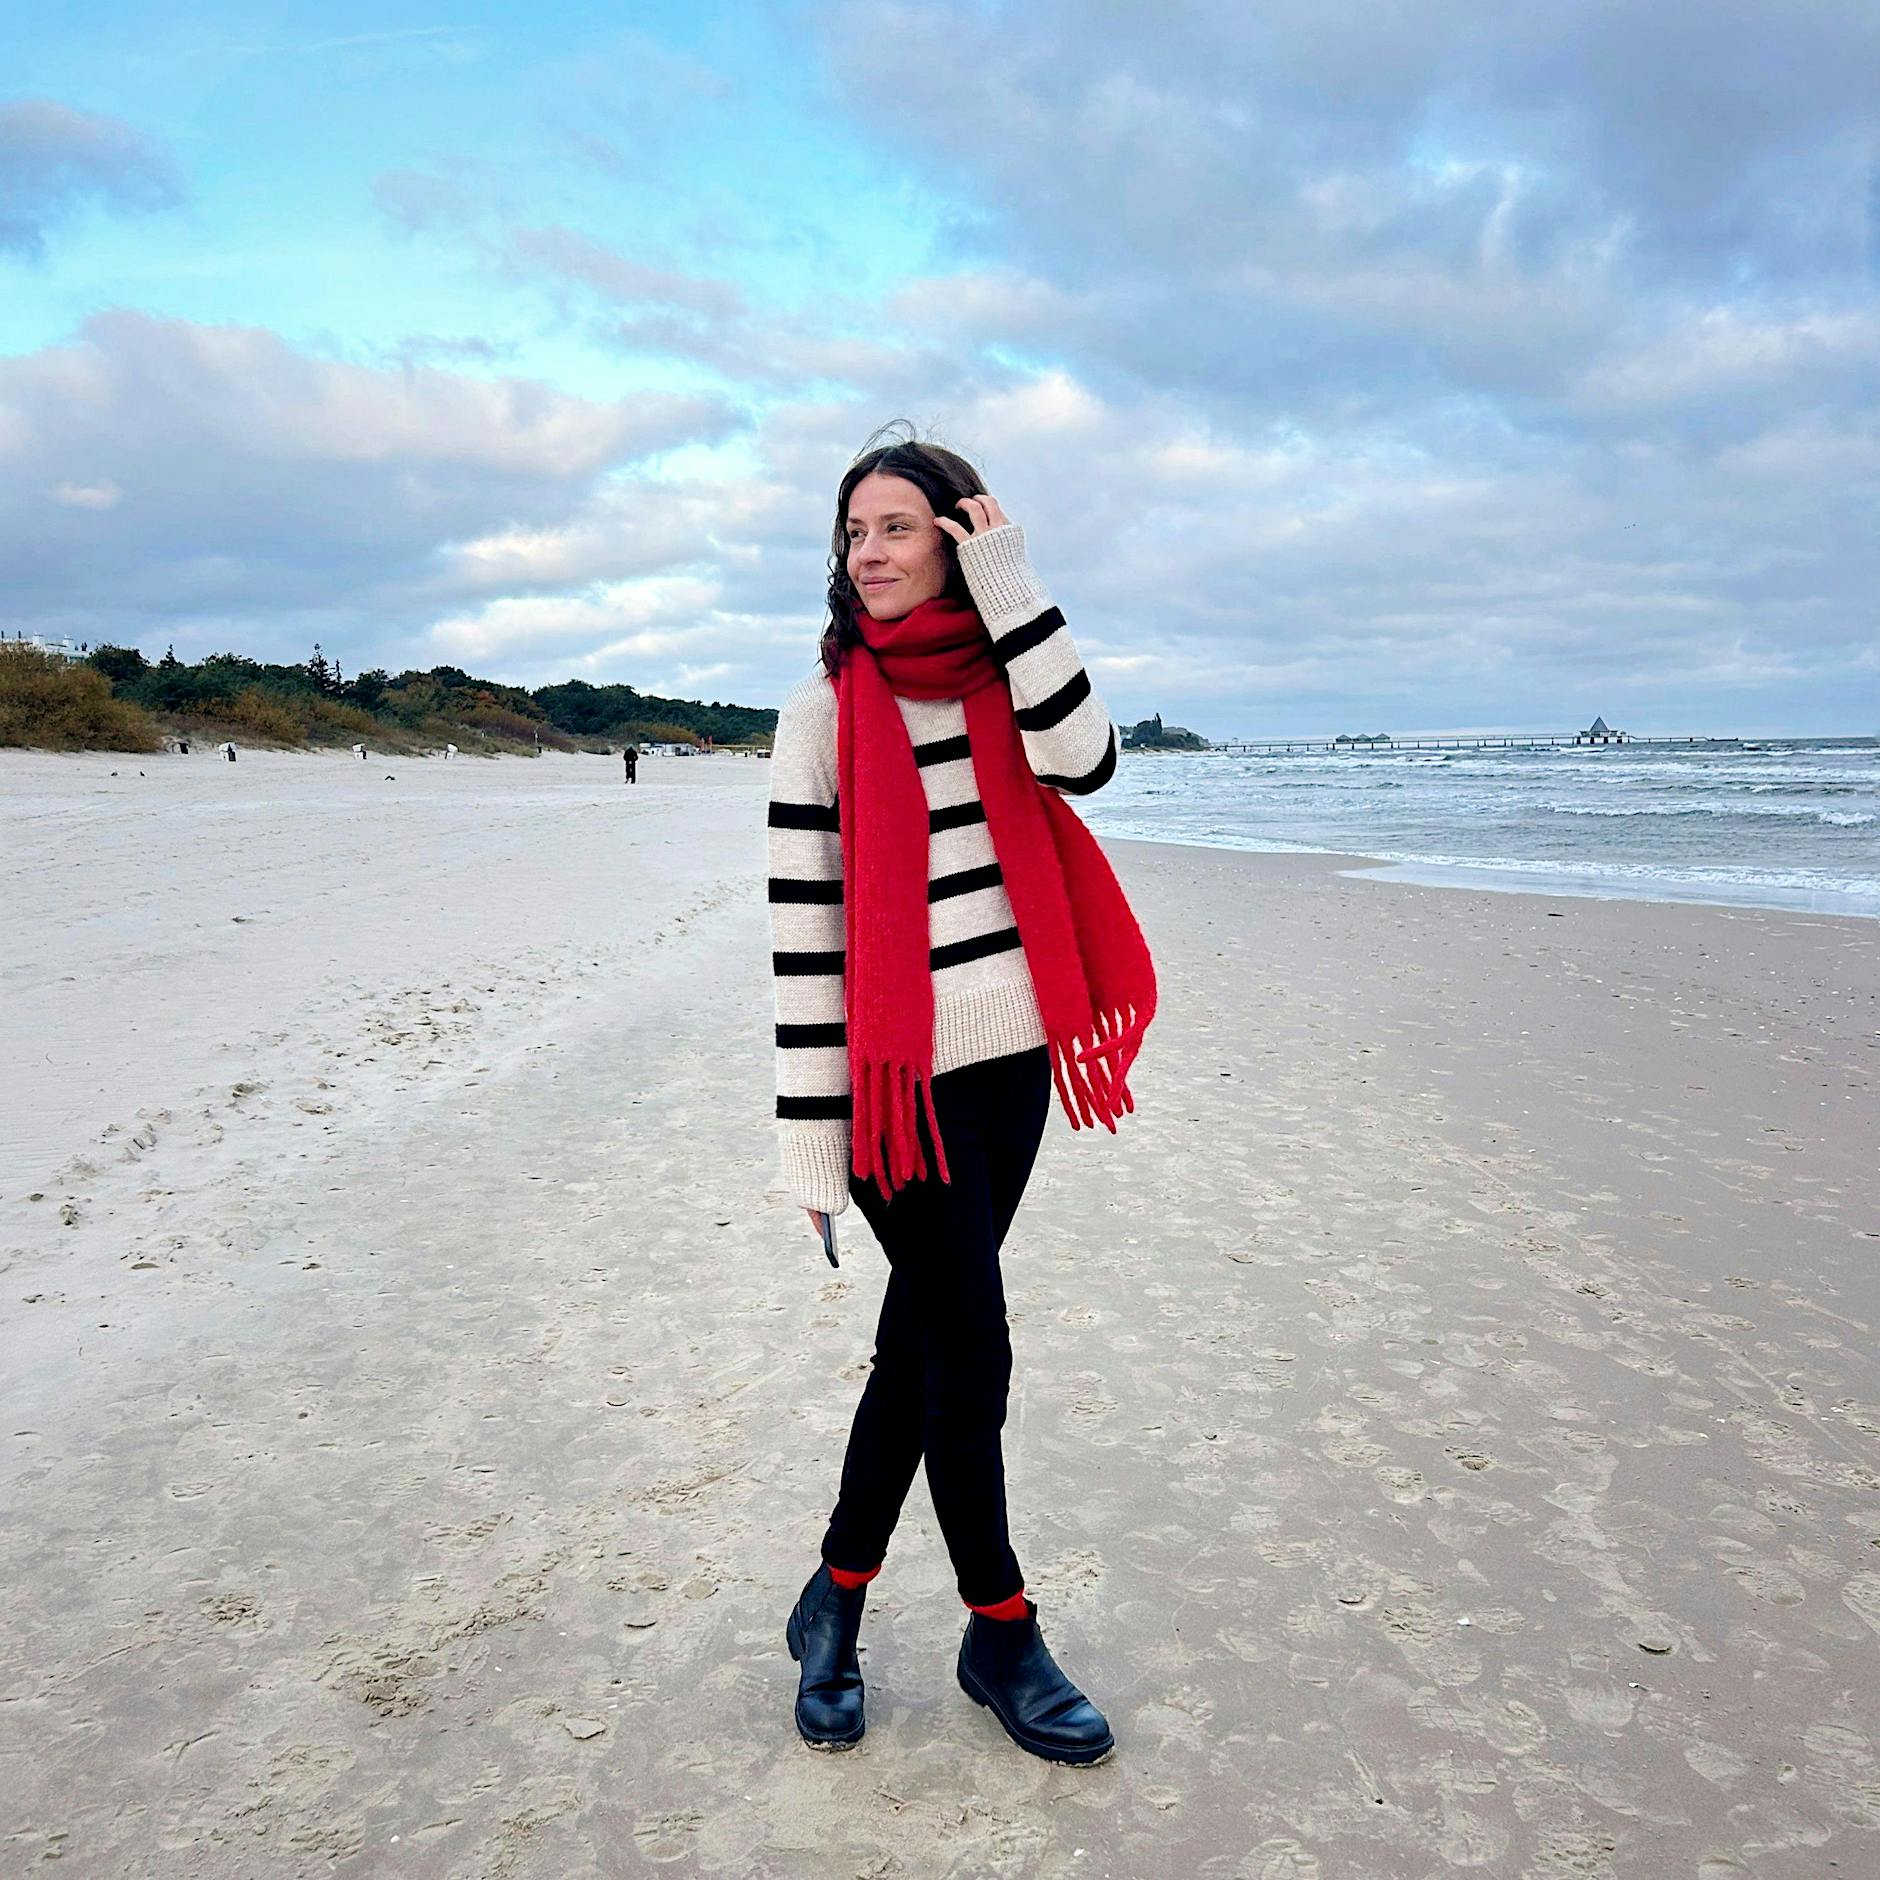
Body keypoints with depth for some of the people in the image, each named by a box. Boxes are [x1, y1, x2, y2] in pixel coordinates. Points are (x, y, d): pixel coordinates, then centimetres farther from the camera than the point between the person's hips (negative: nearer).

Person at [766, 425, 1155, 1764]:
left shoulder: (1000, 684, 9)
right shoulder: (826, 713, -3)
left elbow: (1084, 758, -14)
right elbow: (802, 931, -8)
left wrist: (1010, 581, -11)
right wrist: (813, 1131, -11)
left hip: (1009, 1063, 5)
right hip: (900, 1075, -4)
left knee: (921, 1342, 13)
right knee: (970, 1352, 1)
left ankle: (836, 1599, 31)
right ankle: (1000, 1632, 22)